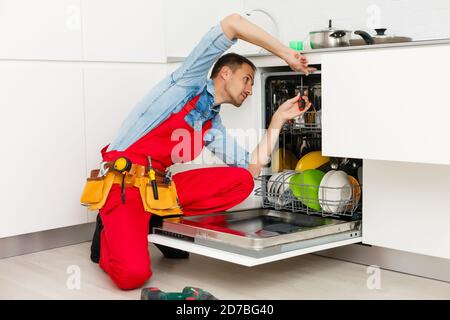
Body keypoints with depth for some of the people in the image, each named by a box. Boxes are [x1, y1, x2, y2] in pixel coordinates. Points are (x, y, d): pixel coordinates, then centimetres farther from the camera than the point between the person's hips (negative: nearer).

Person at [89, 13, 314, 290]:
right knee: (133, 275, -27)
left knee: (242, 181, -12)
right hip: (125, 179, -7)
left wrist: (279, 119, 10)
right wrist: (286, 54, -3)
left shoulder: (213, 127, 19)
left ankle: (159, 218, -1)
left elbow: (253, 167, 9)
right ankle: (108, 234, 7)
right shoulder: (191, 80, 2)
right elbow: (232, 23, -9)